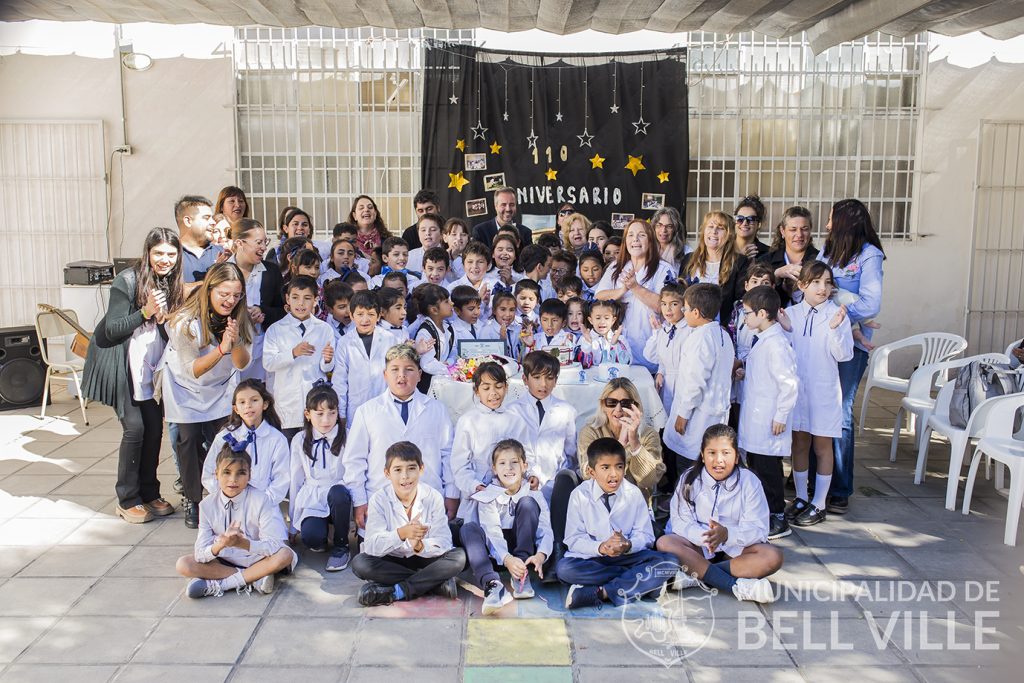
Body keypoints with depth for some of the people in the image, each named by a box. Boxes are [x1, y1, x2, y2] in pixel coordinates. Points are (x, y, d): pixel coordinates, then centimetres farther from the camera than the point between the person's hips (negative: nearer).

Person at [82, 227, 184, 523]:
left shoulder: (173, 284, 4)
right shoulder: (127, 281, -15)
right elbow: (112, 330, -16)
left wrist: (164, 319, -14)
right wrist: (146, 312, -28)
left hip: (151, 366, 6)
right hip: (122, 363, -6)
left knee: (155, 426, 4)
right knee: (134, 427, -8)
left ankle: (149, 493, 18)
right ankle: (127, 500, 6)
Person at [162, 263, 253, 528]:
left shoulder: (240, 317, -16)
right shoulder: (185, 321, -28)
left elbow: (243, 364, -15)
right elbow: (192, 370, -25)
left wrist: (235, 342, -37)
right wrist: (221, 348, -40)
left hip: (221, 389, 3)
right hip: (185, 388, -2)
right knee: (190, 439, -5)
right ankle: (191, 501, 13)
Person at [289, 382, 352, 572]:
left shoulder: (345, 437, -1)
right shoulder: (300, 440, 5)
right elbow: (295, 479, 11)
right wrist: (292, 519, 13)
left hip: (338, 498, 0)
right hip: (312, 499, 1)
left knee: (337, 492, -38)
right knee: (310, 537, -31)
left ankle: (341, 547, -14)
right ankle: (322, 537, 9)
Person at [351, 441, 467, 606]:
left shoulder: (433, 497, -12)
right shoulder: (379, 499, -14)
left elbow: (443, 541, -18)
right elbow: (371, 545, -25)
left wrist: (420, 546, -40)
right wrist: (401, 533, -43)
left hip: (424, 557, 0)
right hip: (391, 560, 0)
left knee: (459, 557, -25)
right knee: (359, 563, -29)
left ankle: (397, 591, -25)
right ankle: (436, 583, -23)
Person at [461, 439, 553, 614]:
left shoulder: (533, 494, -2)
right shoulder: (488, 496, -5)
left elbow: (545, 530, -13)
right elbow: (492, 533, -20)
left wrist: (540, 555, -35)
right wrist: (506, 559, -40)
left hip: (524, 549, 0)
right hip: (496, 552, 0)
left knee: (527, 503, -20)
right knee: (468, 528, -27)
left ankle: (522, 576, -26)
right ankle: (493, 584, -48)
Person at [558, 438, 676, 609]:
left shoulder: (634, 494, -3)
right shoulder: (580, 495, -7)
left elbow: (645, 536, -3)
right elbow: (573, 539, -8)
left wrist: (628, 545, -26)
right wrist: (600, 548, -27)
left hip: (627, 556, 1)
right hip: (592, 558, -1)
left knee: (669, 563, -23)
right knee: (564, 569, -32)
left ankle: (600, 592, -30)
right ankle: (641, 580, -23)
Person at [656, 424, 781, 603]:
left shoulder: (749, 481, -5)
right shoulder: (690, 479, -3)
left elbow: (758, 530, -13)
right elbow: (680, 521, -11)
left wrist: (727, 534, -32)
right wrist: (704, 537, -32)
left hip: (735, 548, 0)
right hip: (699, 546, 0)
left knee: (773, 556, -28)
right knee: (664, 543, -29)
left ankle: (697, 574, -31)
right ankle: (738, 586, -35)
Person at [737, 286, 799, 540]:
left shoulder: (776, 343, -21)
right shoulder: (759, 338, 10)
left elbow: (789, 382, -22)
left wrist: (780, 416, -19)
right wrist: (745, 373, 11)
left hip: (769, 422, -10)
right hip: (754, 421, 10)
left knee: (768, 470, 1)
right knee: (755, 466, 18)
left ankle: (777, 519, 14)